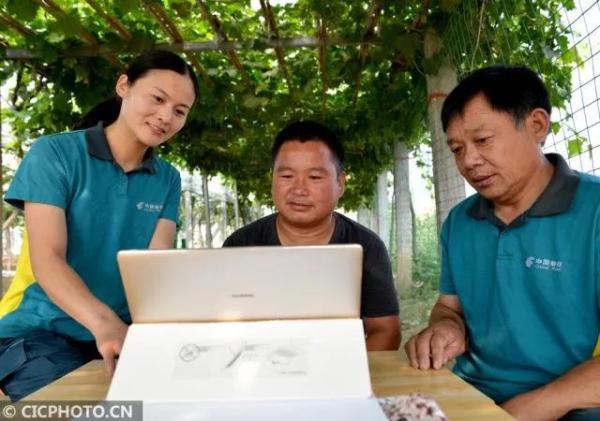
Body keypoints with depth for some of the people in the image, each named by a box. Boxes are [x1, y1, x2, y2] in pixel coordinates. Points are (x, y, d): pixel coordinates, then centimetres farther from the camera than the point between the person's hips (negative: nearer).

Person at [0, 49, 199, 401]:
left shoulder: (167, 180, 3)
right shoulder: (54, 153, -9)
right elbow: (46, 259, -19)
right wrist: (104, 323, -37)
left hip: (124, 328, 4)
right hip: (40, 329, -3)